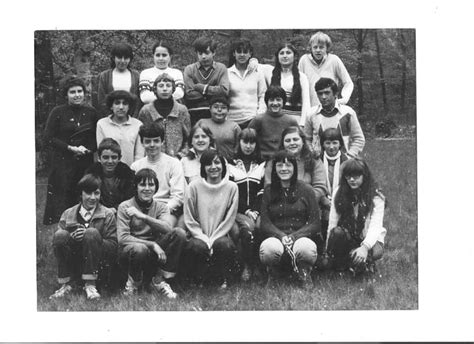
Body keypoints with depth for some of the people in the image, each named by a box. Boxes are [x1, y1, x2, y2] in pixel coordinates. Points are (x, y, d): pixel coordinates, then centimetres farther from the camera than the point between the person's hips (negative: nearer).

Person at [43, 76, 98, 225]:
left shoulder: (91, 112, 9)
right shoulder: (58, 112, 0)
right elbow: (48, 138, -4)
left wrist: (88, 149, -7)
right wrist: (71, 148, -10)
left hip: (86, 162, 3)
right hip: (63, 162, -2)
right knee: (62, 201, -4)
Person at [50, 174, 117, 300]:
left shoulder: (108, 215, 3)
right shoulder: (68, 214, 9)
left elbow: (113, 246, -5)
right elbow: (58, 241, 2)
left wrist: (89, 237, -19)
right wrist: (71, 237, -19)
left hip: (98, 266, -2)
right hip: (73, 265, 2)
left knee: (92, 232, -27)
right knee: (60, 235, -22)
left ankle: (90, 284, -23)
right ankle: (67, 283, -13)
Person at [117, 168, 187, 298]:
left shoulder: (161, 207, 8)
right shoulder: (125, 207, -1)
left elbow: (167, 229, -14)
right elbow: (122, 238, -14)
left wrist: (143, 216, -25)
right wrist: (153, 244, -22)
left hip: (154, 253, 3)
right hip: (131, 253, -3)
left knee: (179, 233, -20)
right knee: (139, 249, -40)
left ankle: (159, 280, -10)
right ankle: (134, 282, -5)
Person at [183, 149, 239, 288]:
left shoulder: (231, 187, 1)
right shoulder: (194, 187, -1)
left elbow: (229, 219, -1)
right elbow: (189, 220, 0)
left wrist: (213, 239, -11)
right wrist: (204, 239, -12)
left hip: (220, 236, 0)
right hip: (199, 236, 0)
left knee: (224, 245, -33)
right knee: (197, 247, -33)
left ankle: (223, 280, -6)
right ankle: (199, 280, -3)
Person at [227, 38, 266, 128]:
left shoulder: (257, 73, 11)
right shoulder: (227, 73, 7)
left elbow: (262, 96, 12)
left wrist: (260, 116, -1)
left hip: (253, 119, 0)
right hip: (233, 120, 0)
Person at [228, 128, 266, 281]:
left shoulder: (262, 164, 18)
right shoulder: (231, 164, 11)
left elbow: (263, 192, 9)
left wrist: (255, 211, -8)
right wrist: (246, 211, -9)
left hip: (257, 210, 2)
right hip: (238, 210, -1)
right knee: (247, 226, -33)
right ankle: (248, 265, -19)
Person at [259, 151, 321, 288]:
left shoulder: (306, 190, 6)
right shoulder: (268, 191, 9)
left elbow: (315, 224, 1)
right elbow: (264, 223, 3)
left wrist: (293, 237, -15)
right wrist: (282, 236, -17)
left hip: (301, 236, 0)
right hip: (275, 237, 0)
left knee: (307, 249, -36)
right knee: (268, 248, -35)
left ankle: (304, 273, 3)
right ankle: (273, 274, 3)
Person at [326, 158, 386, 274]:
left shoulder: (376, 198, -11)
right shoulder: (339, 194, -4)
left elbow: (375, 226, -22)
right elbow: (332, 223, -6)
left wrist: (365, 247, -39)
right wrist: (328, 250, -13)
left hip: (369, 239, -1)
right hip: (346, 237, 2)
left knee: (376, 252, -35)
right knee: (337, 232, -32)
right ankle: (339, 265, -9)